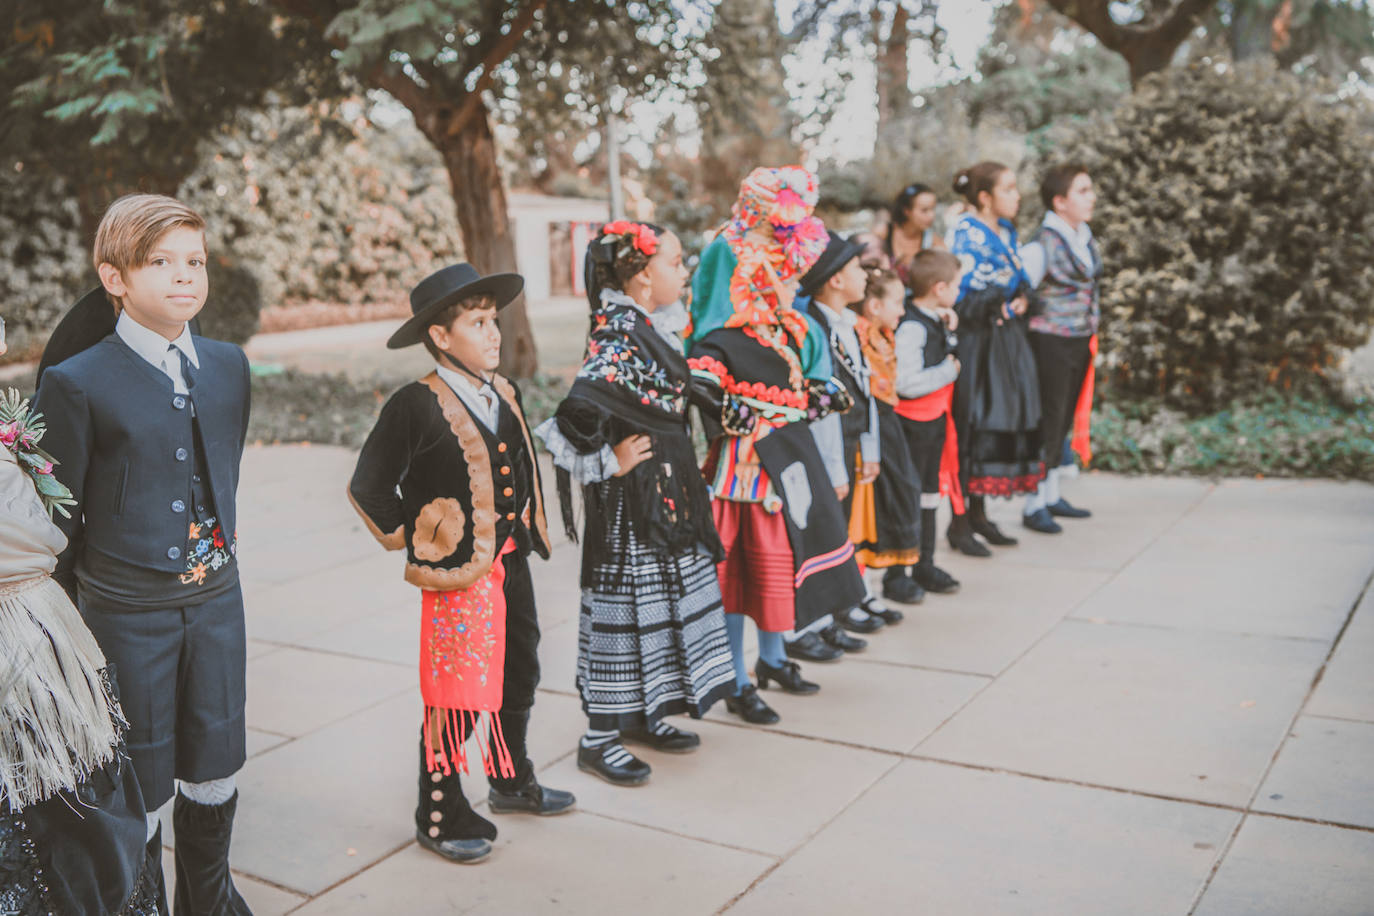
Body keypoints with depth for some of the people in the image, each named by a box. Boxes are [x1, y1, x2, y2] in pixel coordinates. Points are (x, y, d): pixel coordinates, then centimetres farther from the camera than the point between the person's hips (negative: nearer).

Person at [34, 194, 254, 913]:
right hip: (127, 611, -5)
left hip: (216, 597, 5)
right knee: (138, 784, 7)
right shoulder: (76, 382, -12)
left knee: (215, 764, 16)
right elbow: (54, 516, -6)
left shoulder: (229, 365, 4)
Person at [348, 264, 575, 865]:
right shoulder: (417, 406, -15)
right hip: (457, 572, -8)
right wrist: (409, 538, -6)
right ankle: (439, 815, 17)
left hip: (511, 562, 8)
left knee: (518, 679, 19)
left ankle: (511, 781, 39)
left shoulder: (504, 396, 9)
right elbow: (368, 487, -11)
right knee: (458, 696, 0)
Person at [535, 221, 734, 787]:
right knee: (624, 603, -1)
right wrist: (607, 463, -17)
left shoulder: (637, 329, 10)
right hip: (632, 501, -10)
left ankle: (639, 715, 30)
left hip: (663, 493, 10)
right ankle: (599, 738, 11)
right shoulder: (618, 335, -20)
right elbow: (577, 414, -30)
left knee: (657, 599, 16)